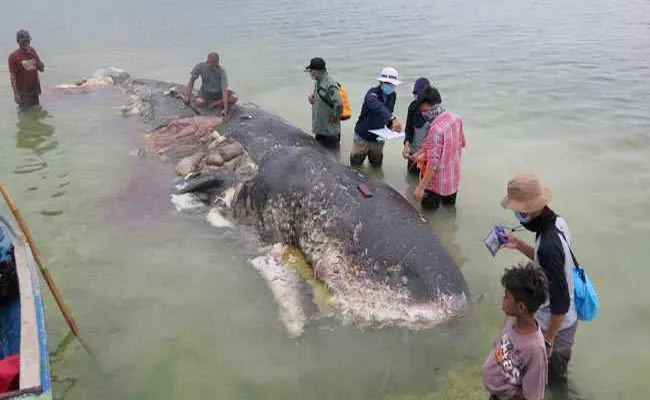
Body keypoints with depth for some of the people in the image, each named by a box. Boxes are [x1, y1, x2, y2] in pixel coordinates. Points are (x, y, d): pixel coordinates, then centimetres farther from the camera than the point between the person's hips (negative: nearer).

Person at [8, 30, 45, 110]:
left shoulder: (32, 52, 6)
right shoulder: (13, 56, -9)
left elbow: (42, 69, 6)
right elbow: (13, 76, -12)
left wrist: (35, 56, -9)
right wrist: (16, 93, -19)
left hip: (35, 89, 5)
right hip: (23, 92, -5)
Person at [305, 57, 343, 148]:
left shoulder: (330, 84, -24)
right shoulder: (318, 82, 6)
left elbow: (339, 105, -33)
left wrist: (334, 118, -19)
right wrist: (312, 97, 1)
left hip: (329, 131, -9)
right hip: (319, 128, 9)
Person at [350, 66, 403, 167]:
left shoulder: (393, 96, -1)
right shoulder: (373, 93, -23)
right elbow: (378, 107, -45)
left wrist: (391, 125, -8)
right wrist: (393, 119, -59)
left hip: (378, 139, 5)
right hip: (363, 137, -5)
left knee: (377, 166, 17)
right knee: (355, 165, 10)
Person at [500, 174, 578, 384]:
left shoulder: (549, 245, -37)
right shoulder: (556, 221, -8)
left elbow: (561, 301, -30)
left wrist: (548, 340, -19)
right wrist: (519, 245, 2)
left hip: (556, 325, -9)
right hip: (565, 319, 9)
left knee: (553, 381, 15)